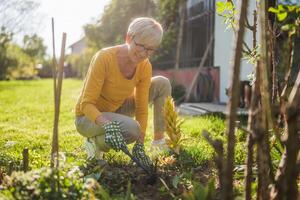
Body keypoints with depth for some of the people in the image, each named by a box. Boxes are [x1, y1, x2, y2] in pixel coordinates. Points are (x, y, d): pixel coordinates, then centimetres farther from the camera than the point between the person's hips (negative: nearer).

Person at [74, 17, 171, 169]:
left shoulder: (145, 67, -13)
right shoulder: (104, 58, -29)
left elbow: (141, 109, -10)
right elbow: (86, 104, -27)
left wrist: (140, 146, -17)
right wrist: (108, 125, -44)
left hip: (116, 110, 6)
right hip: (89, 117, -6)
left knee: (162, 84, -6)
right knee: (132, 128, -36)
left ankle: (158, 139, 4)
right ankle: (95, 142, -6)